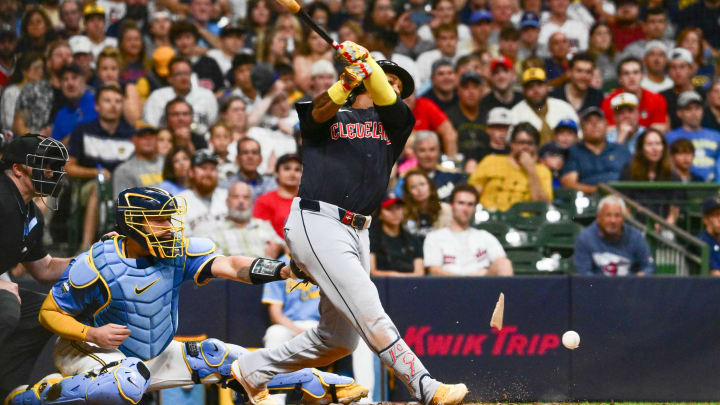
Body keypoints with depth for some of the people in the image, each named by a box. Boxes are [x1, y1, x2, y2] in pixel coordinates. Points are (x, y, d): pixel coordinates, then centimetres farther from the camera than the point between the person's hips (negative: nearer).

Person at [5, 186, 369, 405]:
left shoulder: (178, 252, -9)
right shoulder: (96, 266, -22)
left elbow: (231, 266, -21)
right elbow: (50, 312, -14)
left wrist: (285, 270, -36)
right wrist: (92, 334, -30)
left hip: (155, 356, 6)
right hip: (97, 352, -6)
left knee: (218, 357, -3)